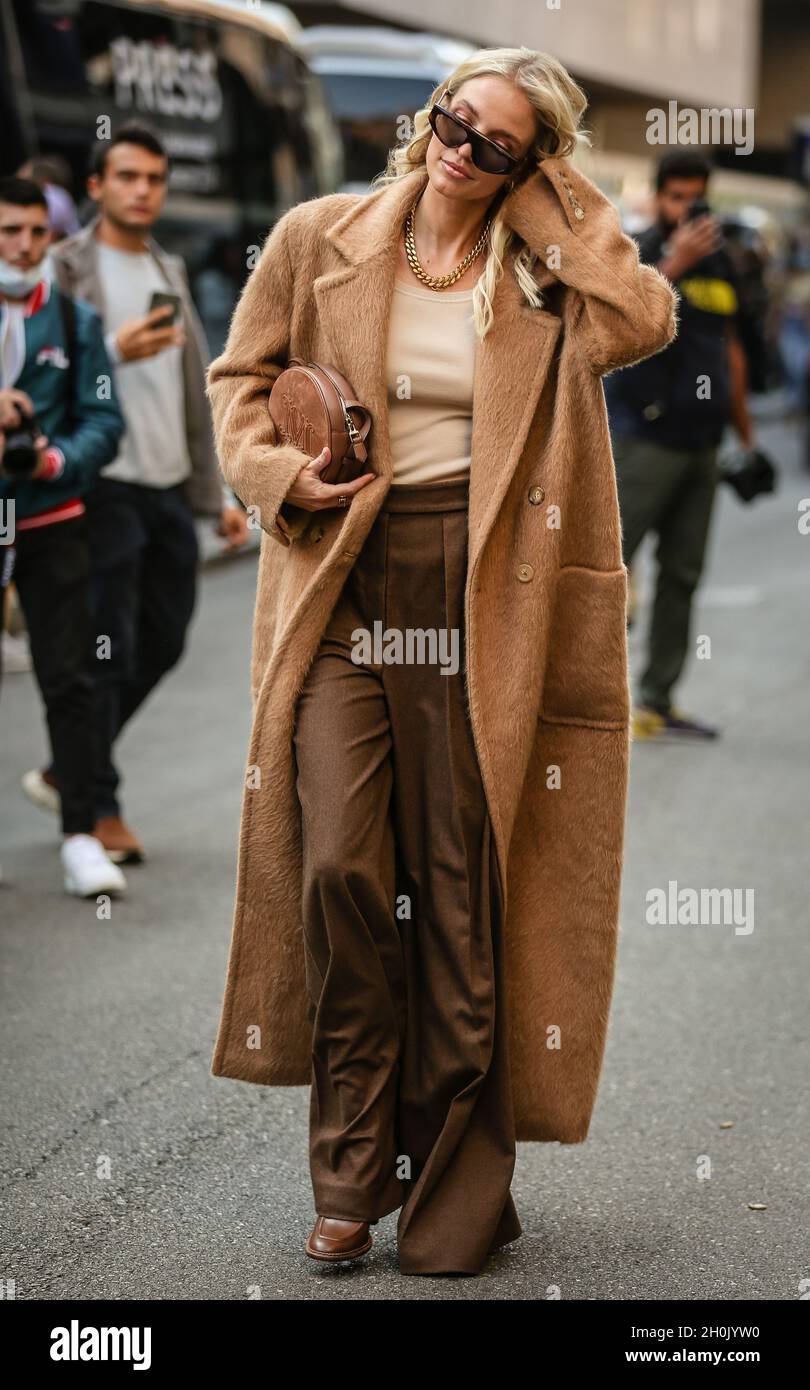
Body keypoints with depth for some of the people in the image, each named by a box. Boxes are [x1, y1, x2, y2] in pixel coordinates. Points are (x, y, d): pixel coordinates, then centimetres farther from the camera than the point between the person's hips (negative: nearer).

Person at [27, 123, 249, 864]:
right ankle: (98, 804, 9)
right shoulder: (67, 267, -5)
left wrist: (219, 492, 17)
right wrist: (116, 352, -23)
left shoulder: (170, 272, 17)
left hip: (170, 487, 7)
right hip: (107, 487, -7)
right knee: (107, 651, -3)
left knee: (162, 642, 11)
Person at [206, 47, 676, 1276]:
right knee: (338, 867, -9)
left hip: (476, 598, 0)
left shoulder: (539, 269, 6)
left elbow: (644, 321, -12)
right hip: (342, 586, 1)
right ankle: (351, 1176, 6)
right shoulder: (319, 239, 7)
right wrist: (277, 469, -4)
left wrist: (558, 201, -5)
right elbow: (242, 373, 15)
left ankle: (455, 1189, 15)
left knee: (464, 887, 2)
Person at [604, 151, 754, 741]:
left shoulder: (720, 263, 14)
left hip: (702, 442, 7)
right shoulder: (638, 255, -6)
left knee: (682, 576, 7)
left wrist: (745, 432, 22)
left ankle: (657, 703, 11)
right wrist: (674, 265, -31)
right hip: (646, 441, -6)